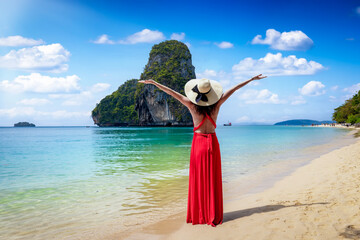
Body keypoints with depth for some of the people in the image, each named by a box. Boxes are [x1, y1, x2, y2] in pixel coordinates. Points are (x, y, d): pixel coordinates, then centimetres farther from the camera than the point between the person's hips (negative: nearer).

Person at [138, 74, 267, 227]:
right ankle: (213, 215, 11)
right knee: (213, 180, 6)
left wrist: (154, 83, 5)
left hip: (198, 142, -1)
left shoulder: (192, 105, -8)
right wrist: (252, 79, 14)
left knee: (198, 179, 6)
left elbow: (172, 92, -2)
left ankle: (198, 215, 12)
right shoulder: (216, 105, -4)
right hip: (212, 143, 1)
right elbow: (233, 89, 5)